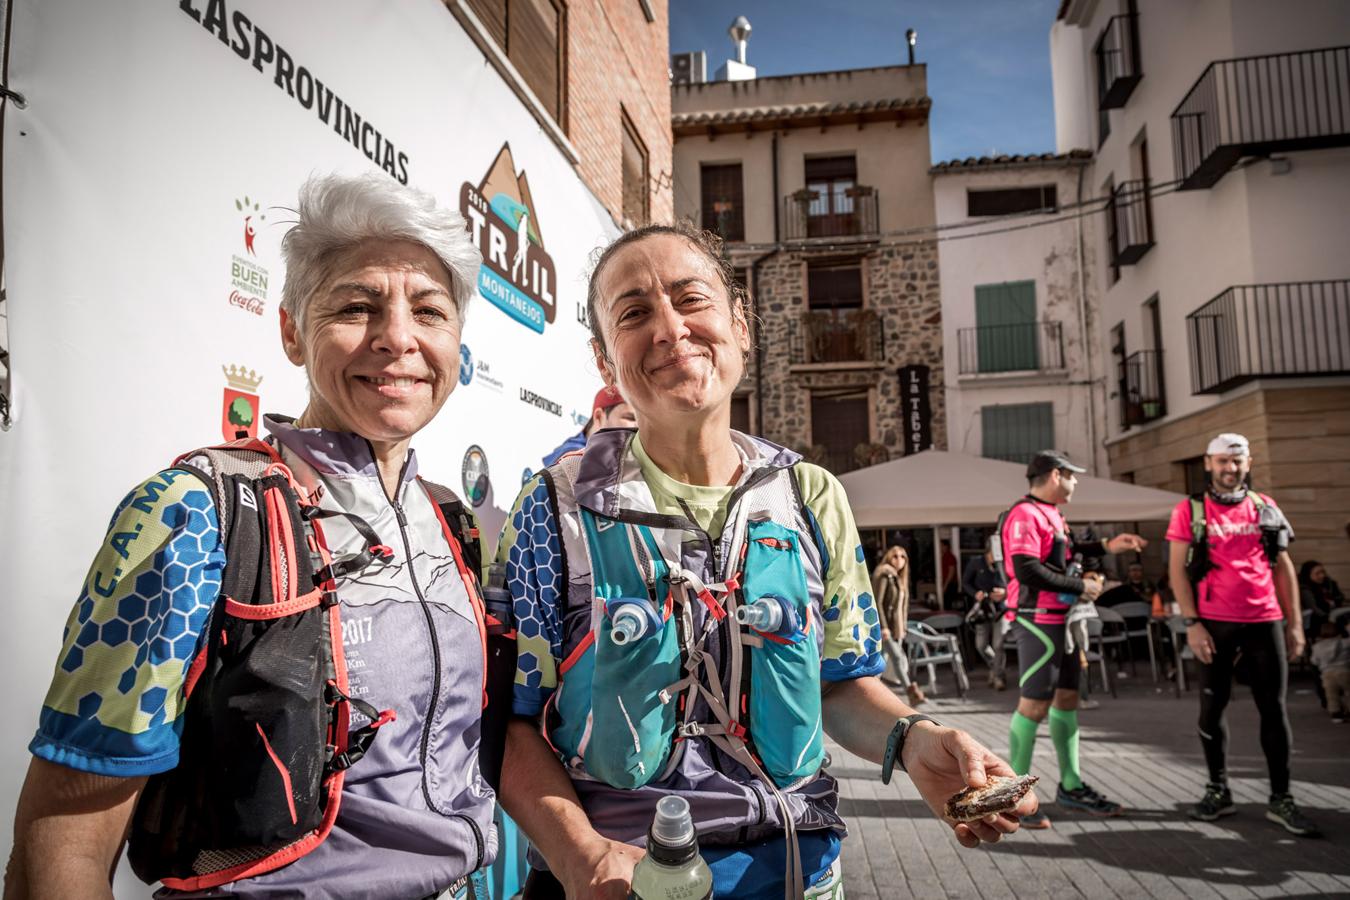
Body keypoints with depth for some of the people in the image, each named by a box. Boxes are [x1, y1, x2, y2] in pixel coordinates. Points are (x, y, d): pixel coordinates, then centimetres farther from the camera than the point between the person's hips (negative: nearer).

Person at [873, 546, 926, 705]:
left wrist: (903, 627, 15)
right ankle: (911, 691, -22)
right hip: (885, 626, -8)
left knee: (882, 661, 11)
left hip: (896, 627, 8)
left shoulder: (899, 578, 17)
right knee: (897, 657, -16)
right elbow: (877, 602, -15)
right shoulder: (884, 575, -9)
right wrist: (883, 627, -21)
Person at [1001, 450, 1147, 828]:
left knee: (1067, 698, 15)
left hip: (1062, 620, 10)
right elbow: (1027, 571, -26)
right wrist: (1080, 587, -17)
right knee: (1034, 705, -6)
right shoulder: (1025, 515, -17)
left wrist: (1107, 546, 22)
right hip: (1039, 622, -10)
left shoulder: (1050, 514, 15)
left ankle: (1071, 785, 27)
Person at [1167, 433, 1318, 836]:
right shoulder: (1190, 511, 0)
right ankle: (1218, 790, 19)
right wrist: (1191, 623, -10)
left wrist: (1295, 622, 8)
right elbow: (1177, 570, -3)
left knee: (1274, 708, 4)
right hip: (1214, 624, -2)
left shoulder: (1265, 508, 9)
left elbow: (1283, 568, 12)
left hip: (1265, 622, 2)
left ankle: (1281, 798, 13)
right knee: (1212, 707, 5)